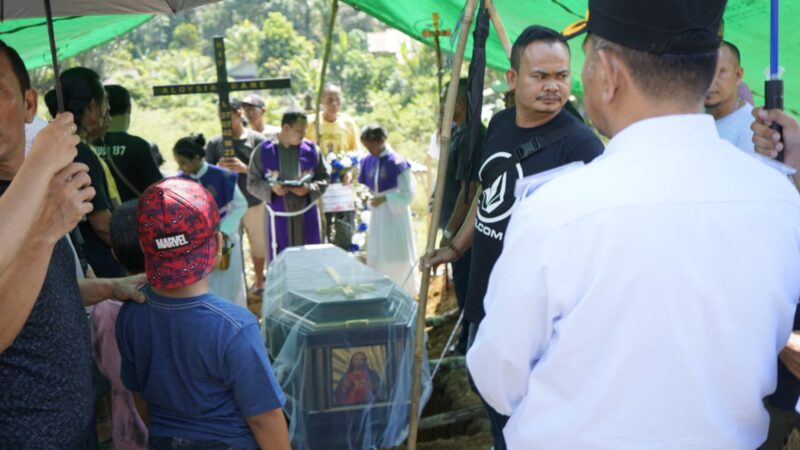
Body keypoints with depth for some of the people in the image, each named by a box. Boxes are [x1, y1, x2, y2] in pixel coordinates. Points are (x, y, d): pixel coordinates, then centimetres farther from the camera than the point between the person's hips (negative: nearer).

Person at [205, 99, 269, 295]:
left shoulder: (257, 140, -6)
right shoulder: (214, 143, 0)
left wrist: (245, 168, -23)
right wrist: (219, 168, -19)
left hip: (254, 203, -1)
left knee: (258, 243, 12)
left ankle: (259, 281, 32)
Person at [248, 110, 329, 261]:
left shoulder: (311, 149, 0)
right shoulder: (263, 151, -5)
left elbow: (324, 178, 4)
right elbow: (252, 182, -2)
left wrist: (309, 189, -16)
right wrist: (271, 188, -20)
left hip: (307, 215, 2)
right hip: (278, 216, -1)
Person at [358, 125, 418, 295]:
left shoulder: (397, 162, -18)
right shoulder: (367, 161, -1)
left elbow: (408, 193, -17)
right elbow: (364, 186, 11)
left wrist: (384, 199, -24)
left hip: (396, 212, -6)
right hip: (377, 213, 6)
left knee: (397, 253, 2)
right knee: (376, 253, 12)